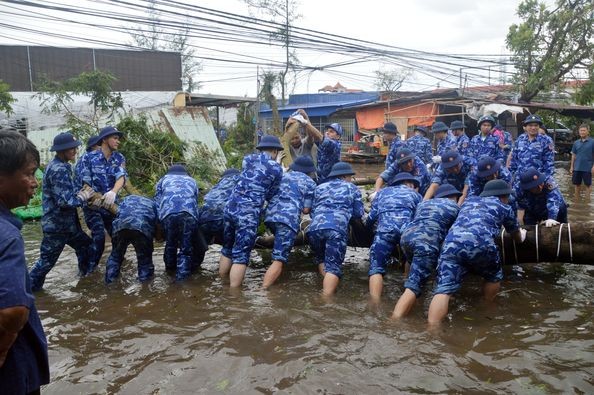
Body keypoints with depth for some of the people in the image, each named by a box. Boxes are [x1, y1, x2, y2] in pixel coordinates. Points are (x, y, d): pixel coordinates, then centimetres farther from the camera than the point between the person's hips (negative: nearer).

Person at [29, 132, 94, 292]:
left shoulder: (60, 165, 8)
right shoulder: (59, 170, -24)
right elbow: (64, 201, -28)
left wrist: (81, 193, -3)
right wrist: (83, 197, -13)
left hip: (66, 222, 10)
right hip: (57, 224, -10)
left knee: (85, 245, 21)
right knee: (47, 260, 3)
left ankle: (86, 275, 37)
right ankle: (30, 288, 18)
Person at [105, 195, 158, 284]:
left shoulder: (127, 198, 39)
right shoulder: (152, 203, 33)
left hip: (120, 225, 2)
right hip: (143, 227, -2)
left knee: (115, 255, 25)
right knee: (145, 259, 17)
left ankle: (110, 281, 29)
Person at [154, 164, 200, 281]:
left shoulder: (164, 179, 31)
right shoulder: (192, 181, 36)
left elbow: (157, 201, 19)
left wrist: (158, 225, 18)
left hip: (168, 213, 0)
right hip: (189, 213, 0)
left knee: (170, 244, 19)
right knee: (186, 247, 5)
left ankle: (170, 269, 35)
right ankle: (182, 277, -4)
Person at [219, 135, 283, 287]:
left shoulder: (248, 159, 14)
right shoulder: (276, 168, 1)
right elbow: (271, 195, 9)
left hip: (230, 208, 6)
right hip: (248, 214, -6)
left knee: (227, 249, 21)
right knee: (241, 255, 1)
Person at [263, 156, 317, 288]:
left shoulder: (284, 175, 26)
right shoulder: (310, 183, 14)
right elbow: (306, 210, 7)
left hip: (271, 215, 5)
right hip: (289, 219, -5)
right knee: (279, 259, -10)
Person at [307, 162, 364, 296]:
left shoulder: (320, 187, 29)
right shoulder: (352, 188, 23)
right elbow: (358, 214, 20)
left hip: (315, 227, 3)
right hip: (337, 229, -3)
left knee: (321, 259, 24)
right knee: (333, 265, -2)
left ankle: (328, 286, 8)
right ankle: (326, 297, -17)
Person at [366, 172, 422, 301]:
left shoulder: (383, 192, 34)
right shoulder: (415, 195, 32)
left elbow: (372, 216, 23)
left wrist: (367, 231, 39)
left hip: (385, 230, 0)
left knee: (376, 268, -1)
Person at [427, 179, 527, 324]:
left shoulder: (469, 201, 37)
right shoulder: (504, 207, 28)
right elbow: (517, 238, 44)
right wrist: (521, 236, 69)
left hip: (451, 243, 2)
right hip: (480, 244, -2)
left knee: (444, 288, -5)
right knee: (494, 276, 28)